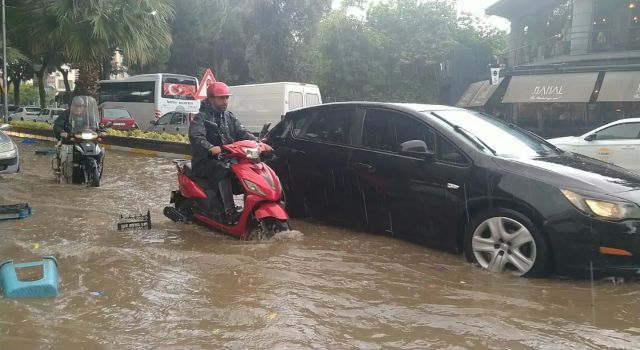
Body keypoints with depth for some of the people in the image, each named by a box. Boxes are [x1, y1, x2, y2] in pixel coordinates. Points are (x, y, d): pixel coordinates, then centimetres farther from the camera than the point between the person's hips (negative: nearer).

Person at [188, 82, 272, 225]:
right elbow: (196, 137, -21)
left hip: (227, 159, 6)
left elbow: (242, 133, 7)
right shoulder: (201, 118, -3)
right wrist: (211, 148, -41)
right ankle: (230, 213, -40)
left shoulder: (229, 117, 17)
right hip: (206, 162, -6)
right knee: (224, 172, -35)